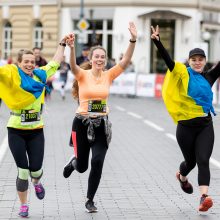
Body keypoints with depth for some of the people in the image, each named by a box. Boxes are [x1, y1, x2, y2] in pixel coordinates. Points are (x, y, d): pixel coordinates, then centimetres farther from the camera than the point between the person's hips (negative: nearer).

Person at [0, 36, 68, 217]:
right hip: (16, 131, -3)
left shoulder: (40, 75, 7)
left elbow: (55, 63, 23)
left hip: (36, 130, 3)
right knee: (23, 171, -1)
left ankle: (36, 182, 40)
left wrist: (62, 44, 29)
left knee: (36, 169, 2)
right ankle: (23, 205, 17)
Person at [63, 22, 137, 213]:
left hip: (101, 125, 2)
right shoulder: (83, 75, -5)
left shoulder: (109, 75, 1)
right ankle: (74, 161, 48)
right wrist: (71, 48, -47)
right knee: (82, 166, 8)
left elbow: (126, 61, -11)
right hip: (82, 123, -2)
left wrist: (133, 40, -25)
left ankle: (90, 200, 7)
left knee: (97, 162, -12)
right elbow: (73, 66, -27)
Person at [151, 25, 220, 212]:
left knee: (203, 161, -13)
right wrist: (157, 41, -32)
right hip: (186, 126, -1)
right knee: (190, 161, 15)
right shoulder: (182, 73, -5)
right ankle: (182, 177, 50)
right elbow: (168, 60, -17)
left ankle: (204, 197, -21)